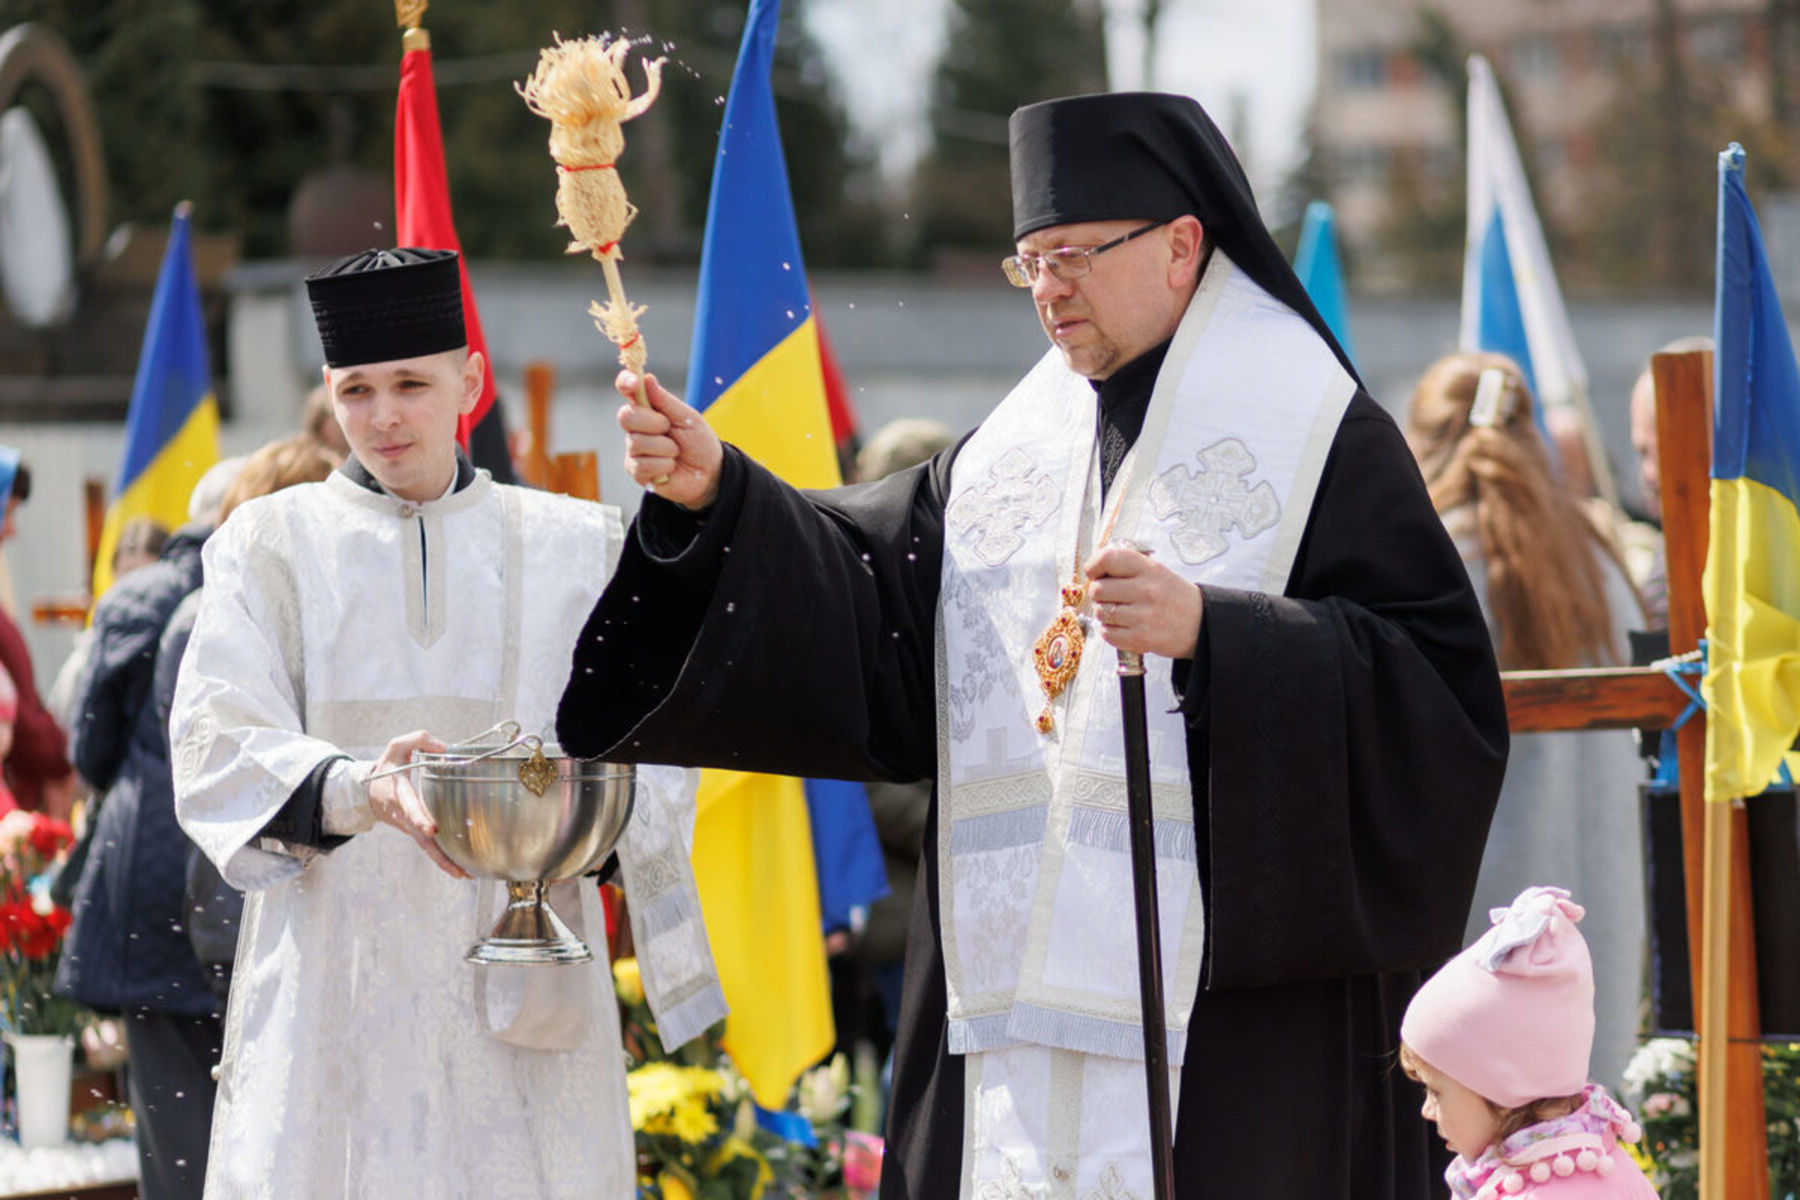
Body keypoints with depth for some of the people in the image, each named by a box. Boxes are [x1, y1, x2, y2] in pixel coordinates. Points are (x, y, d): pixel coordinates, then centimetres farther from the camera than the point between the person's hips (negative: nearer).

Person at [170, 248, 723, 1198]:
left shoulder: (577, 549, 11)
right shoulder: (271, 545, 9)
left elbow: (652, 757, 3)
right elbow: (215, 749, -5)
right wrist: (357, 788, -25)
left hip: (524, 1001, 1)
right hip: (334, 1002, 0)